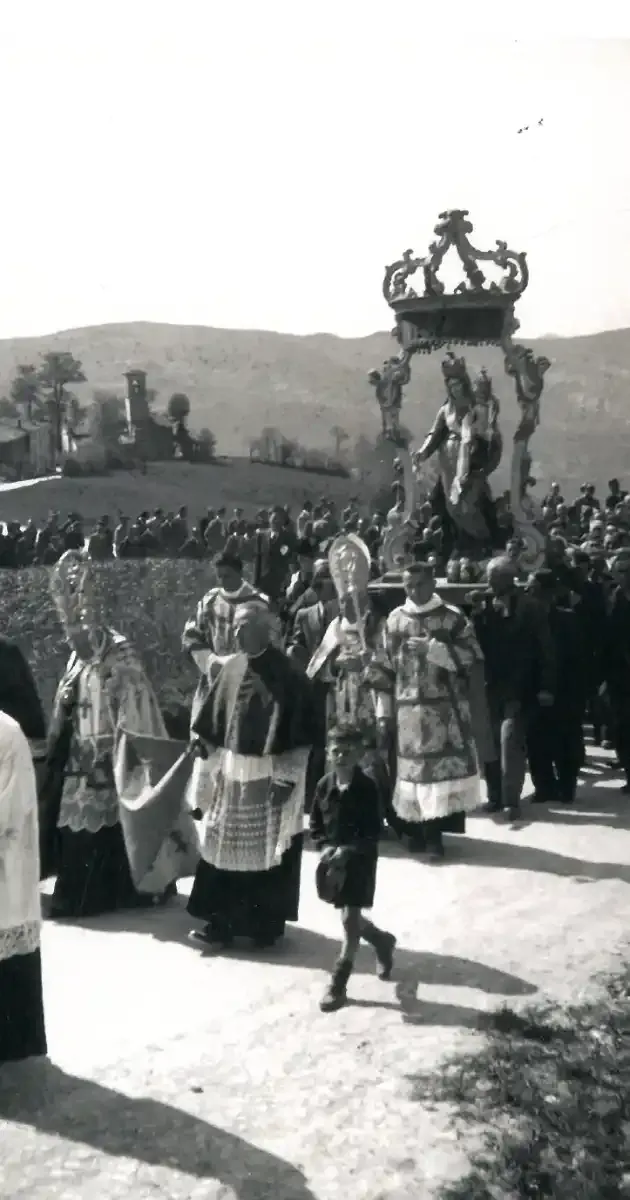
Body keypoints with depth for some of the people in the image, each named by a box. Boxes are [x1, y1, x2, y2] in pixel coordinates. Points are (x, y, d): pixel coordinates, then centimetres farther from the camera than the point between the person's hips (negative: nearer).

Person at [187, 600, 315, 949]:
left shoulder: (287, 674, -11)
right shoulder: (230, 668, 4)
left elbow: (298, 734, -12)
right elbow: (211, 726, 8)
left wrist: (287, 777, -16)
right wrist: (208, 771, 6)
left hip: (269, 774, -5)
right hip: (230, 772, 5)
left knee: (268, 850, 6)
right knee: (226, 847, 9)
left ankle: (266, 922, 19)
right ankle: (222, 920, 19)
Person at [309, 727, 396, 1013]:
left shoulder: (367, 788, -15)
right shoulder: (324, 785, -2)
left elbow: (374, 832, -15)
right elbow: (315, 824, 7)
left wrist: (348, 851, -24)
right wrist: (326, 847, -9)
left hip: (360, 859, -5)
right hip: (333, 857, 5)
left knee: (350, 917, -5)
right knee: (349, 916, 16)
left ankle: (339, 981, 4)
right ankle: (382, 940, 45)